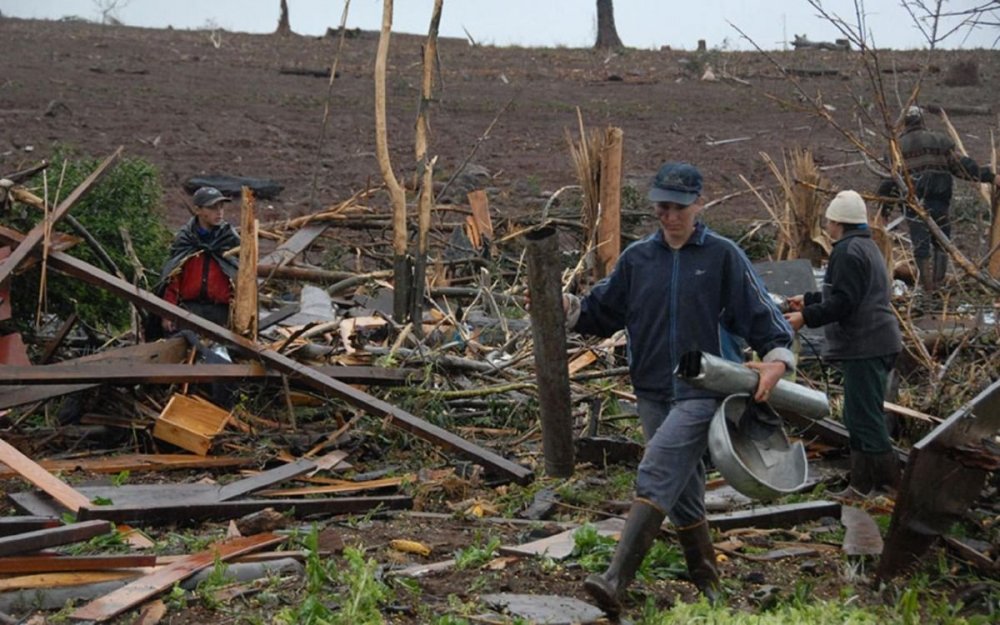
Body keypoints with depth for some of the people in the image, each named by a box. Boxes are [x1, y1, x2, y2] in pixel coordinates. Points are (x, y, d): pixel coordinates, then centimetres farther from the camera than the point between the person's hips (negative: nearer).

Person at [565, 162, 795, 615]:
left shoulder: (723, 256, -1)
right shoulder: (637, 258, 9)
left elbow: (760, 311, -1)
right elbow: (602, 313, 13)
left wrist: (777, 356, -17)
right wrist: (567, 306, -6)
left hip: (703, 391, -5)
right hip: (653, 393, 5)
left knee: (657, 475, -20)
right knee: (683, 492, 13)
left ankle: (616, 581, -28)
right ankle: (706, 585, 30)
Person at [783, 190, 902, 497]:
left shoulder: (848, 252, -15)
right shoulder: (866, 246, 20)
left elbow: (843, 302, -23)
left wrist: (806, 317, -18)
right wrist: (808, 300, 34)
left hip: (864, 348, -11)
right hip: (873, 344, 11)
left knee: (866, 417, -8)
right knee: (858, 417, 16)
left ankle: (890, 484, -6)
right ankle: (863, 483, 22)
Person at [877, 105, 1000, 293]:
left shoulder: (898, 146, 7)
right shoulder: (940, 140, 7)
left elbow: (891, 180, 5)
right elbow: (961, 165, 2)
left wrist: (886, 207, 10)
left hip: (914, 205, -1)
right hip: (939, 204, 1)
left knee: (921, 246, 3)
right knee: (941, 243, 13)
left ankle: (927, 287, 1)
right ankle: (939, 283, 9)